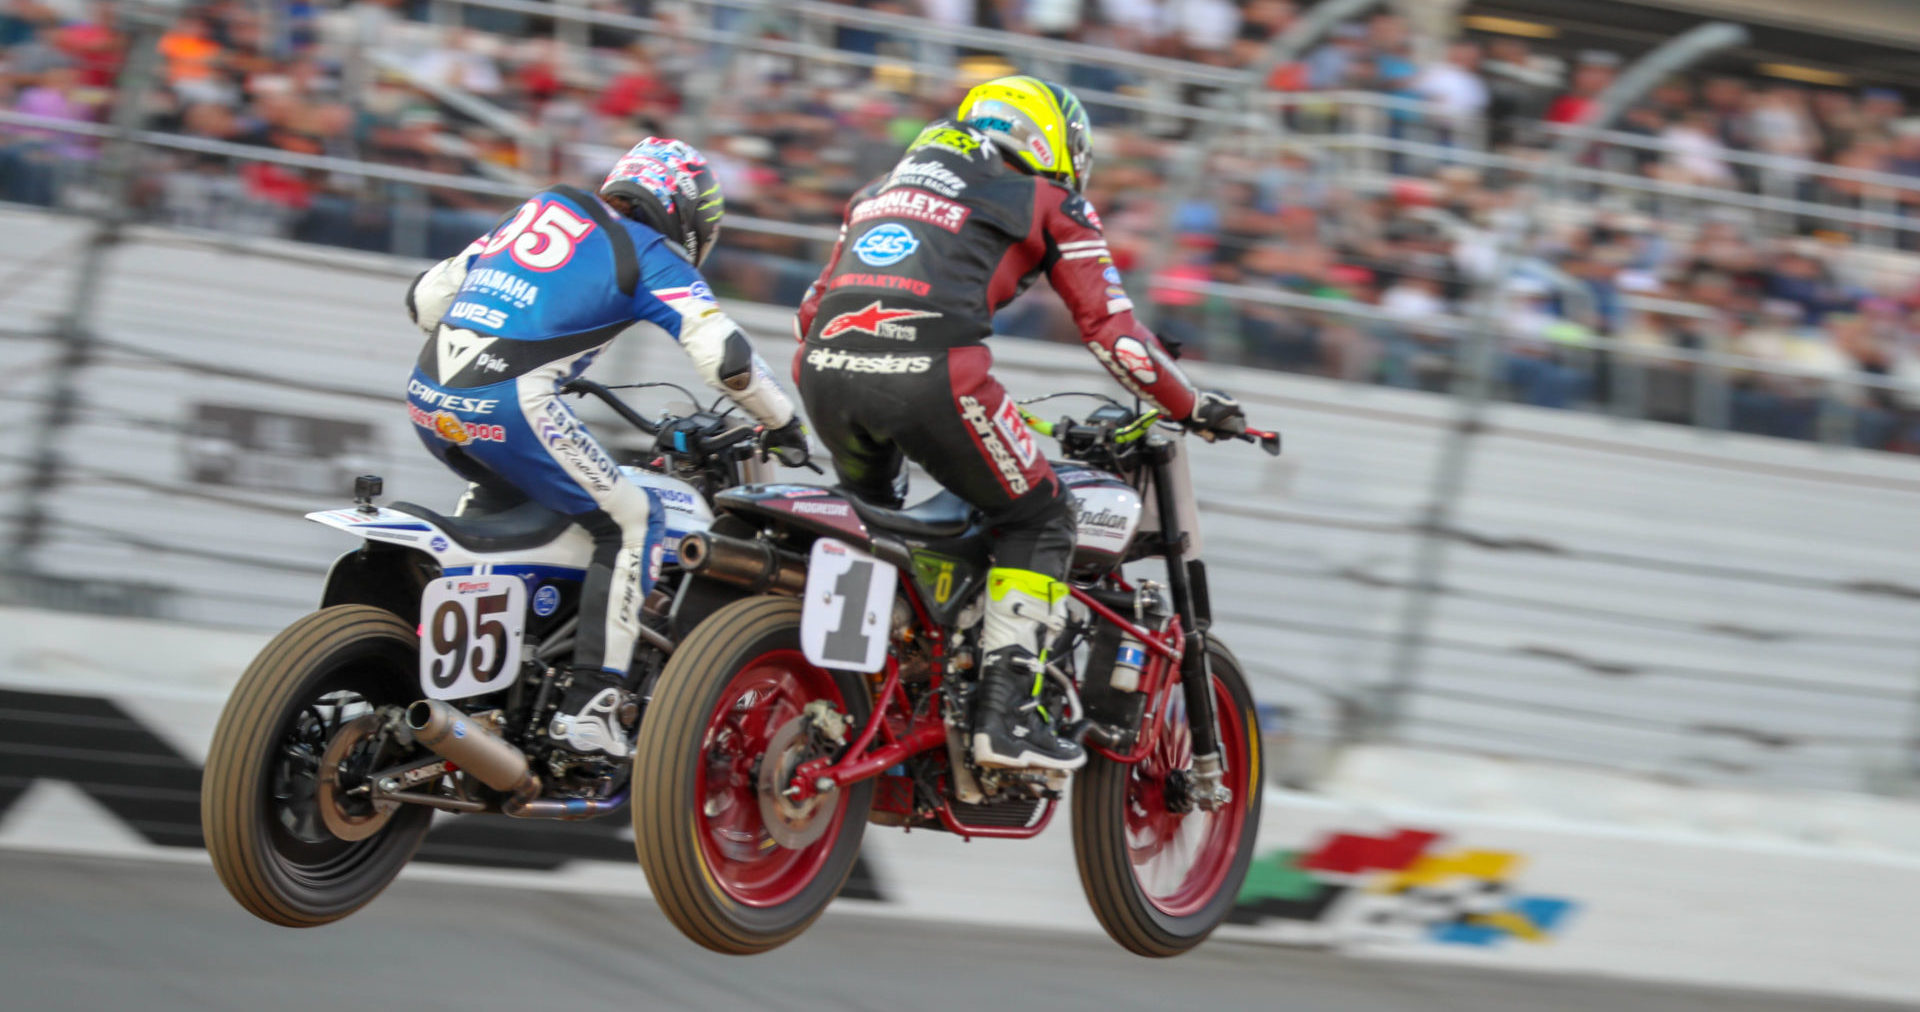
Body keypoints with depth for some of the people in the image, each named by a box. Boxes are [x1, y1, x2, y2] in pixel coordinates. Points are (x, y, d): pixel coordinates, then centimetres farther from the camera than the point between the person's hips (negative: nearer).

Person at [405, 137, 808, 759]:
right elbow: (724, 356, -4)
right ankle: (587, 706, -3)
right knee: (632, 521, 4)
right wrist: (782, 424, 12)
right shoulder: (650, 255, 8)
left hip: (427, 399, 7)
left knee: (509, 488, 34)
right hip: (511, 405, -7)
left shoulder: (540, 213, 26)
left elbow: (426, 297, 29)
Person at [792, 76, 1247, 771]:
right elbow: (1109, 329, 13)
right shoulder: (1048, 200, 18)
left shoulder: (884, 186, 33)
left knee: (869, 510, 35)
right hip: (931, 370, -6)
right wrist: (1191, 407, 23)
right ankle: (1005, 712, -2)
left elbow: (814, 306, 32)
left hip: (826, 367, 6)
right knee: (1038, 519, 11)